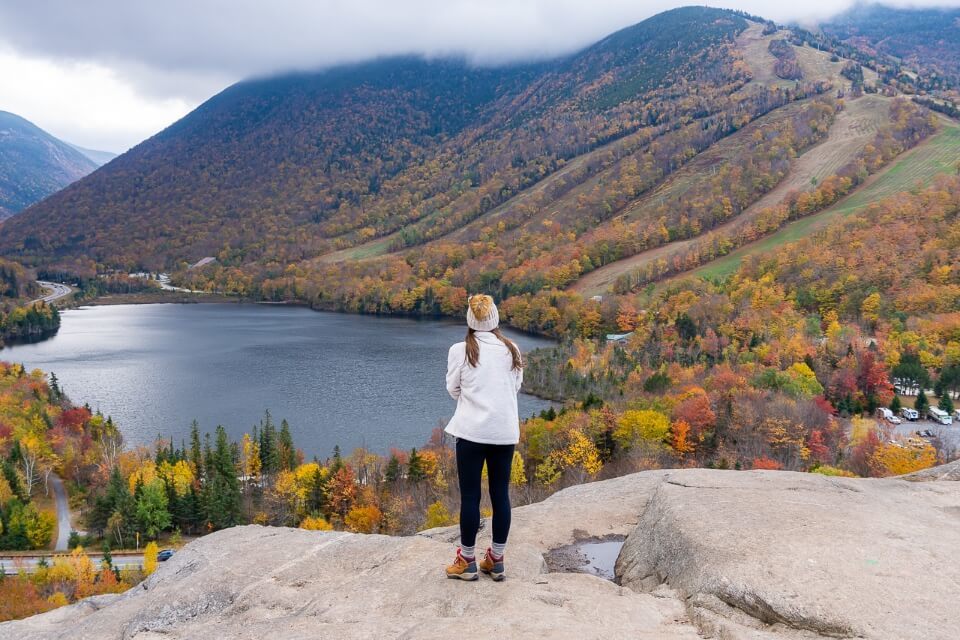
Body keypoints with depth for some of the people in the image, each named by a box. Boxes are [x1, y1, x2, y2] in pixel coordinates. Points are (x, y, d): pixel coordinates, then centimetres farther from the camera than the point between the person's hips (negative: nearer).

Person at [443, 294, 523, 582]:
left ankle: (467, 561, 14)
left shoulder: (460, 351, -7)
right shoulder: (511, 350, 2)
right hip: (505, 432, 3)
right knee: (501, 494, 10)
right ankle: (496, 560, 19)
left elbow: (453, 390, 4)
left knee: (470, 496, 5)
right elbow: (516, 386, 11)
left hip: (472, 431, -3)